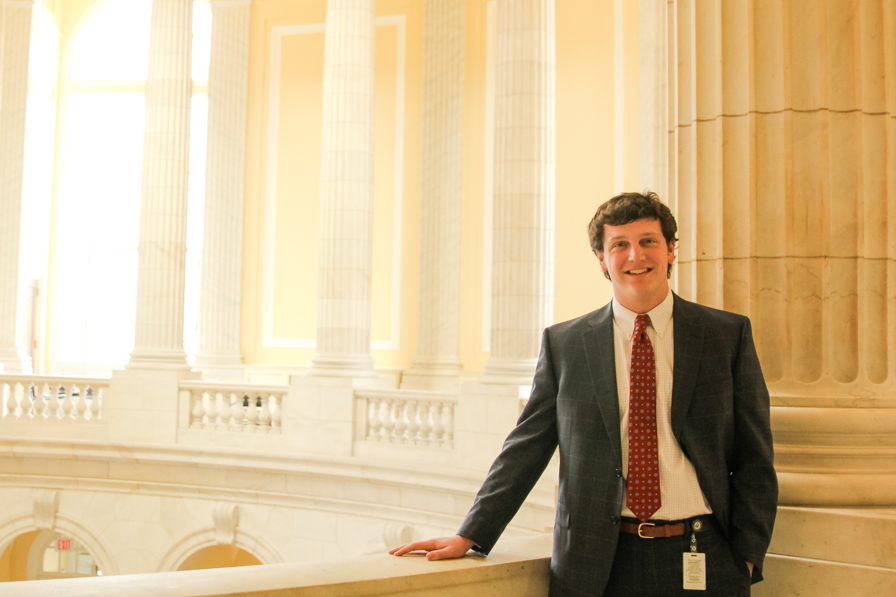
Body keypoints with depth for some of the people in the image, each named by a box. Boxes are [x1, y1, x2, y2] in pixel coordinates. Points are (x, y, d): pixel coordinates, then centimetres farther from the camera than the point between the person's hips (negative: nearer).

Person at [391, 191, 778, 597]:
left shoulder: (729, 335, 3)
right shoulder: (563, 344, 3)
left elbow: (754, 459, 3)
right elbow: (526, 448, 5)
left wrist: (745, 557, -4)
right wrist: (470, 536, 0)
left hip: (703, 562, 0)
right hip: (599, 563, 0)